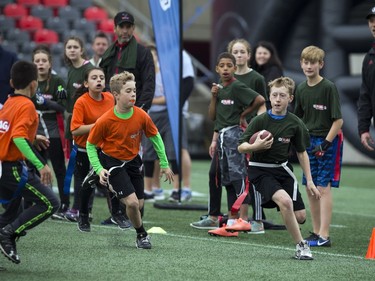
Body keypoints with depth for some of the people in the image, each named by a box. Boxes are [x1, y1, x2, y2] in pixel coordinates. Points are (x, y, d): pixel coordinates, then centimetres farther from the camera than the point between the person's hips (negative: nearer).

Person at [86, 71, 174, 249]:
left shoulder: (141, 116, -14)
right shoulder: (105, 121, -23)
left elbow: (155, 137, 2)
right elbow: (90, 144, -10)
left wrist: (164, 164, 6)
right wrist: (99, 169, -19)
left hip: (133, 161, 5)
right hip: (112, 162, -5)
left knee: (139, 204, 8)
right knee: (132, 202, -18)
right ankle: (141, 235, 7)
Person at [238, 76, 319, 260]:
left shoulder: (295, 124, -4)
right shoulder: (259, 121, -13)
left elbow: (302, 153, 8)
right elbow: (241, 147, -8)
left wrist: (309, 181, 6)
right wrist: (255, 146, -30)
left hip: (283, 169, 4)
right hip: (260, 170, -4)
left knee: (300, 216, -1)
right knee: (285, 200, -29)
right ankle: (301, 245, -16)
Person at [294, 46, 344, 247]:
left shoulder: (329, 88, -13)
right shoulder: (301, 89, 6)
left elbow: (338, 120, -14)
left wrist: (326, 144, -18)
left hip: (328, 140, -7)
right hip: (309, 140, 7)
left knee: (323, 187, -10)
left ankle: (324, 236, -11)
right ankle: (316, 232, 19)